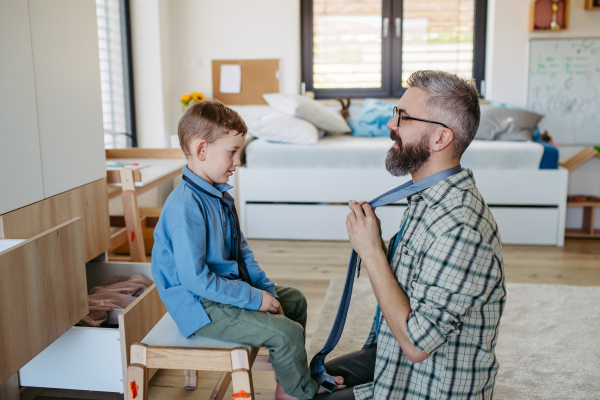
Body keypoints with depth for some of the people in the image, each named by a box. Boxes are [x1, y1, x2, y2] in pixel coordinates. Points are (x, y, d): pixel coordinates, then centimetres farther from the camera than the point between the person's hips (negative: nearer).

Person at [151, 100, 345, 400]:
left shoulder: (219, 195, 7)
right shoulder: (185, 206, -26)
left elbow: (241, 251, 15)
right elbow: (195, 278, -28)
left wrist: (266, 287, 3)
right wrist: (254, 298, -23)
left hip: (229, 289, 11)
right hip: (203, 307, -11)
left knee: (294, 300, 19)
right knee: (286, 332, -19)